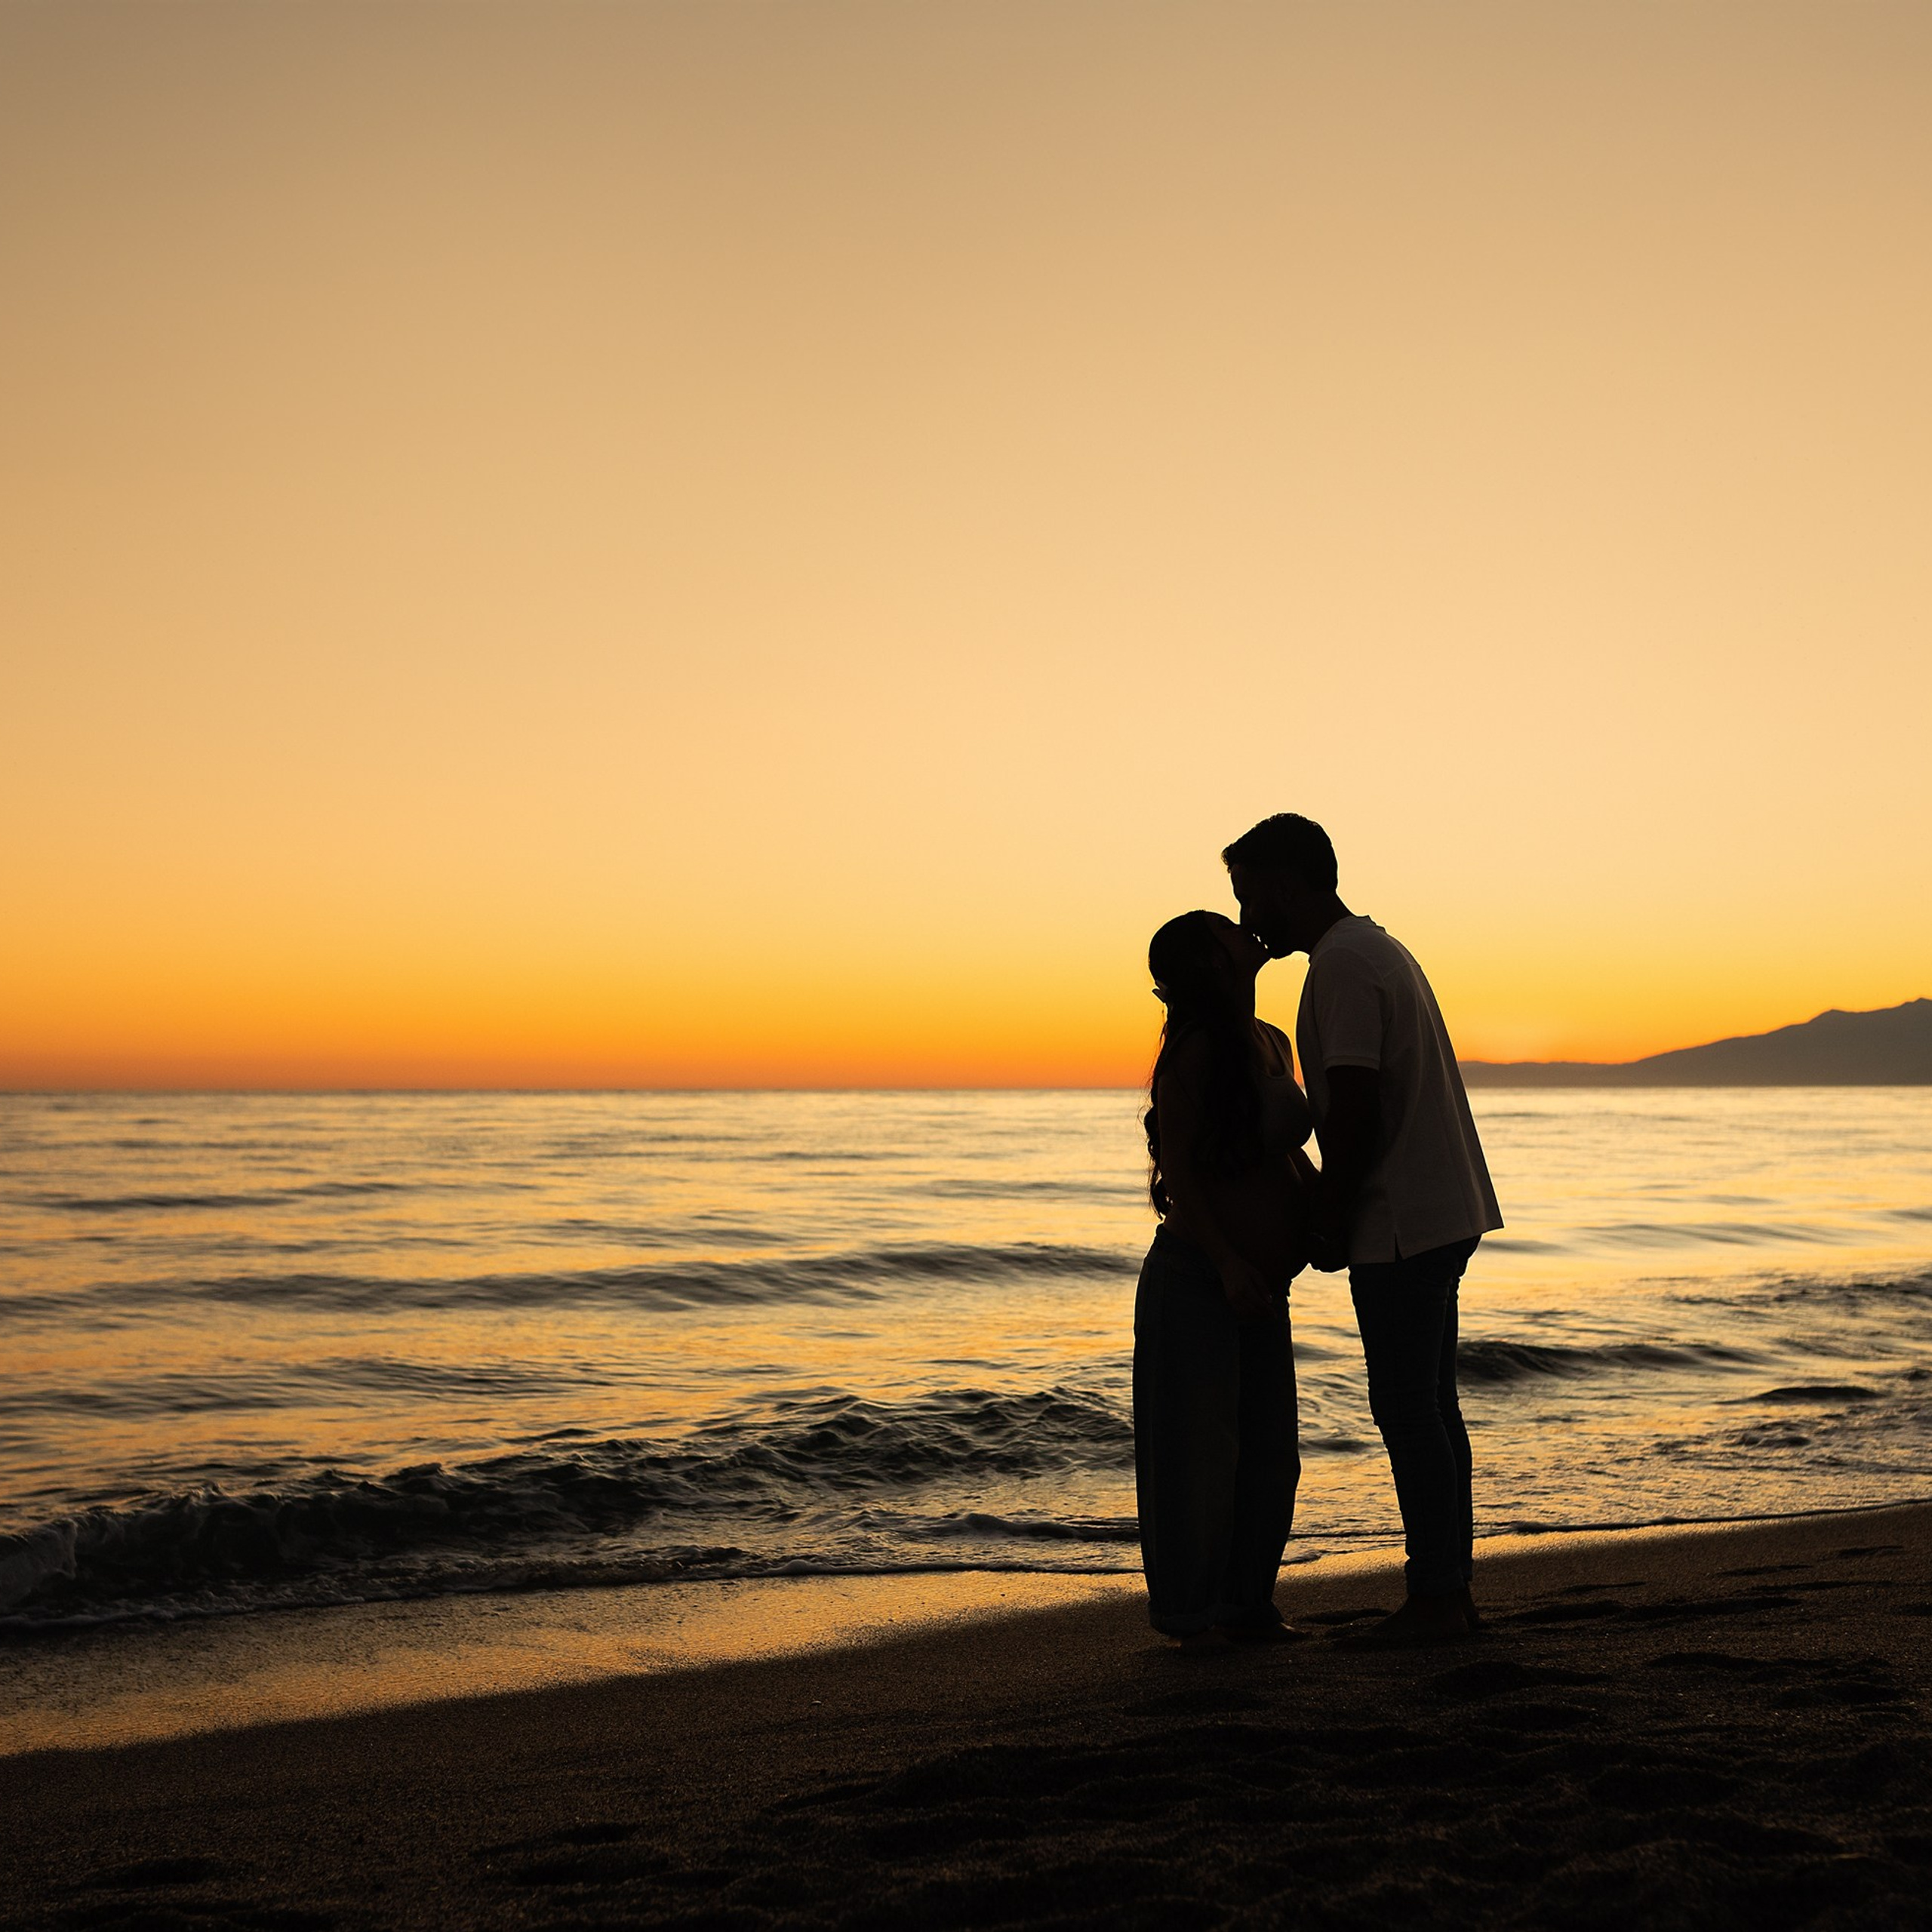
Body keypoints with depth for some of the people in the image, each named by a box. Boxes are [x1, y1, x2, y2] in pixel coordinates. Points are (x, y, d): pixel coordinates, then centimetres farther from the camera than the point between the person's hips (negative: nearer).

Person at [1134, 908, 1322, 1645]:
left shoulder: (1271, 1044, 11)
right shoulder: (1196, 1047, -14)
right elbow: (1177, 1168, -17)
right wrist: (1227, 1264, -22)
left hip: (1261, 1289, 8)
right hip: (1196, 1279, -8)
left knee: (1269, 1454, 12)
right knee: (1199, 1453, -1)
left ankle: (1246, 1605, 24)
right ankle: (1188, 1613, 11)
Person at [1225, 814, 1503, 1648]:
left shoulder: (1343, 965, -15)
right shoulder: (1375, 948, 18)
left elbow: (1352, 1116, -22)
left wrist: (1329, 1223, -11)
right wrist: (1340, 1212, 17)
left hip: (1400, 1225, -10)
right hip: (1442, 1211, 10)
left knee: (1407, 1409, -4)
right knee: (1429, 1405, 13)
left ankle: (1435, 1600, 2)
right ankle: (1451, 1588, 19)